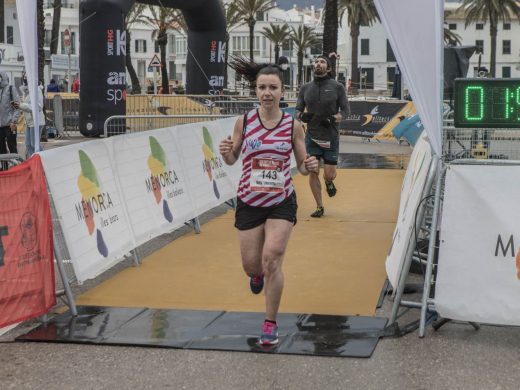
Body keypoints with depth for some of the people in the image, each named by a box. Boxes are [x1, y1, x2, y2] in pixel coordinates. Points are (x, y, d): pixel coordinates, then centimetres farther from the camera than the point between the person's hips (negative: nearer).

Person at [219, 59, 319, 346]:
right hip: (249, 202, 1)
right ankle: (258, 275, 50)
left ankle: (271, 325, 3)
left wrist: (309, 167, -20)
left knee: (271, 260, -15)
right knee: (251, 266, 8)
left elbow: (301, 165, 3)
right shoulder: (244, 122, -6)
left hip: (282, 203, -1)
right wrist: (226, 153, -20)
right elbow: (232, 159, 4)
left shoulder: (293, 125, -7)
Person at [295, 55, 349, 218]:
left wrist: (334, 118, -20)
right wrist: (301, 115, -13)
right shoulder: (306, 88, 6)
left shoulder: (337, 87, -2)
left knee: (329, 174, -2)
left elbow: (345, 110, -1)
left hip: (331, 137, -2)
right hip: (311, 137, 2)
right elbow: (298, 109, 9)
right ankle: (319, 207, 14)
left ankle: (329, 182, 37)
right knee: (312, 173, -1)